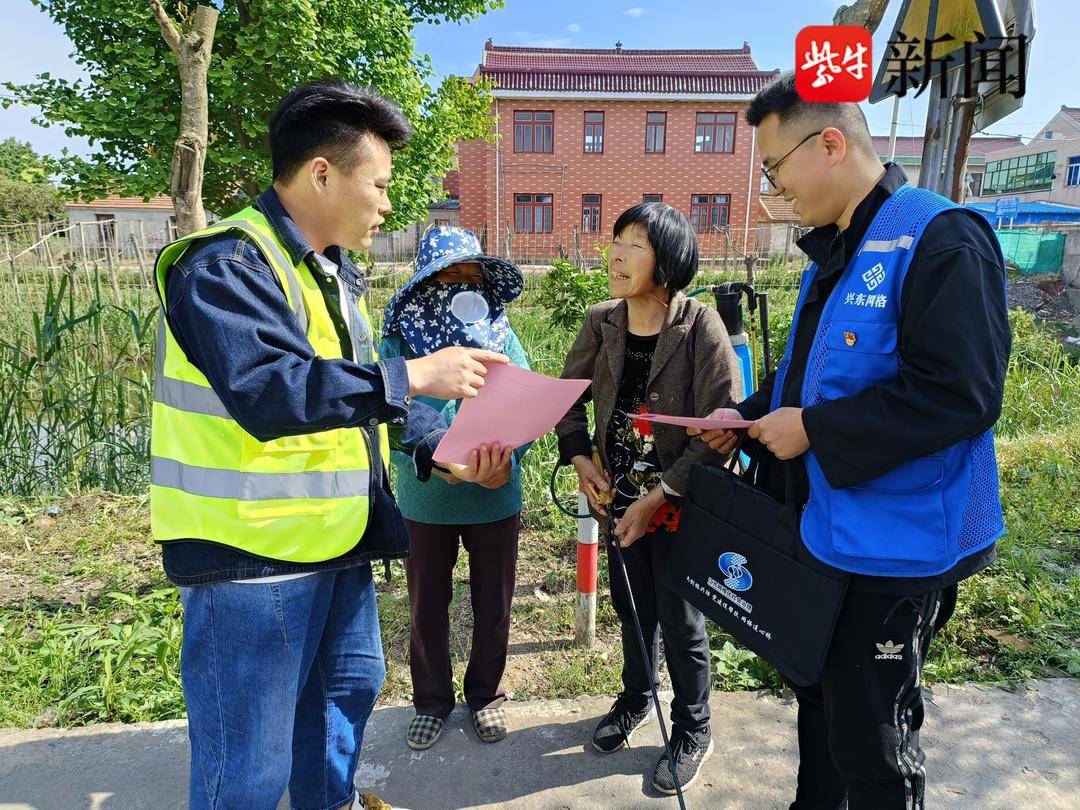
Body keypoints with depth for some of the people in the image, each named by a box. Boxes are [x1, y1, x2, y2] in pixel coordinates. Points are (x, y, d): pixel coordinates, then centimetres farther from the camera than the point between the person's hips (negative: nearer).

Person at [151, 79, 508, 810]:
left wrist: (437, 445, 2)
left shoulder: (332, 270, 12)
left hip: (338, 539, 10)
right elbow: (268, 392, -32)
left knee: (349, 686, 27)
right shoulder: (228, 264, -18)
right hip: (252, 554, -9)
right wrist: (414, 376, -27)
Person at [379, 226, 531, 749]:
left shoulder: (502, 334, -1)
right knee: (427, 606, 16)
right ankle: (432, 699, 40)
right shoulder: (399, 339, -7)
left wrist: (508, 455, -30)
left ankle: (486, 693, 41)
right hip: (425, 499, -1)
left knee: (494, 603, 16)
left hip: (497, 497, 2)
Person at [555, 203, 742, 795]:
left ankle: (692, 732, 37)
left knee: (680, 622, 11)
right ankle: (636, 700, 49)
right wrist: (580, 458, -5)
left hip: (679, 504, -4)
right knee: (632, 607, 22)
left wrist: (657, 497, -21)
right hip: (619, 498, 5)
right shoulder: (601, 323, -5)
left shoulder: (701, 326, -19)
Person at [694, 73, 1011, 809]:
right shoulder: (834, 254, 11)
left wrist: (812, 429, -22)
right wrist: (748, 418, 6)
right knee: (822, 704, 26)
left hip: (895, 547, -9)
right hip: (822, 528, 9)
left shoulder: (940, 239, -18)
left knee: (872, 745, 9)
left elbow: (960, 394, -26)